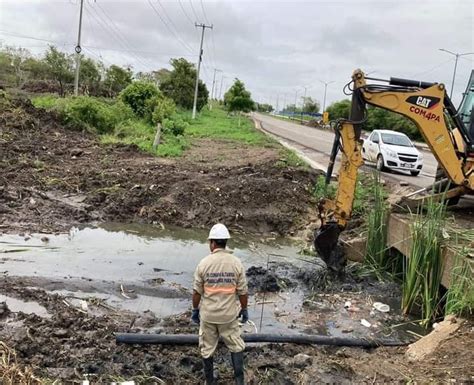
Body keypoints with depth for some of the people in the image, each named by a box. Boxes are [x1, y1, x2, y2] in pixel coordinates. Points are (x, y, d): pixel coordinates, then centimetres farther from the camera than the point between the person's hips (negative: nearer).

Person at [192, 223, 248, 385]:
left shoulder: (204, 263, -12)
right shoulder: (236, 263, -10)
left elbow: (197, 291, -6)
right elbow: (242, 291, -5)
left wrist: (195, 310, 9)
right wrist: (244, 309, 10)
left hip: (208, 314, 0)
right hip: (229, 314, 0)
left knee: (207, 348, 17)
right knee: (236, 346, 17)